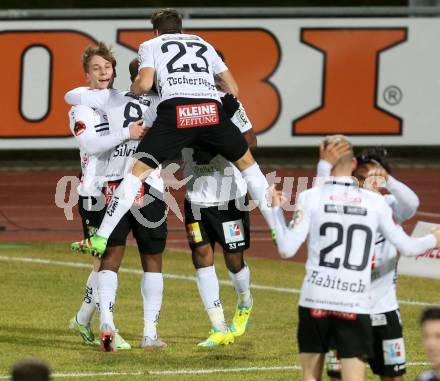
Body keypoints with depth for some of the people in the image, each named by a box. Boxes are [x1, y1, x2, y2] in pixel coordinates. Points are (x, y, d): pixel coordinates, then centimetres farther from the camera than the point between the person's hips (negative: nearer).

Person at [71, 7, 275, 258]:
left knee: (140, 169, 1)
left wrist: (134, 89, 24)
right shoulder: (204, 44, 32)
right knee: (246, 161, 24)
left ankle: (100, 239, -5)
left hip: (176, 110, -3)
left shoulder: (151, 45, 22)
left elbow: (144, 84, 3)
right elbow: (233, 89, 29)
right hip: (212, 109, 3)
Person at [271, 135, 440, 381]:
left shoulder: (310, 197, -2)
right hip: (355, 305, 0)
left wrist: (276, 210, 10)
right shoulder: (375, 202, 3)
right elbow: (407, 247, 10)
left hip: (316, 300, 0)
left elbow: (287, 249, -5)